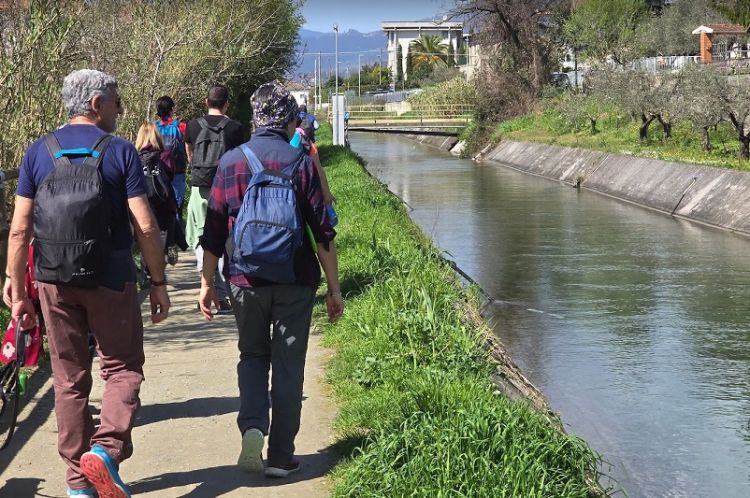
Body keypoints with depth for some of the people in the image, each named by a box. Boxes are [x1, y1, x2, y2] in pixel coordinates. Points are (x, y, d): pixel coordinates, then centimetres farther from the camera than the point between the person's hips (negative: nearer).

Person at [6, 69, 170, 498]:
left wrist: (19, 293, 6)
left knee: (69, 378, 12)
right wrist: (159, 283, 0)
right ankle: (106, 449, -11)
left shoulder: (39, 152, 2)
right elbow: (145, 227, -10)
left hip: (55, 284, 3)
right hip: (110, 281, -3)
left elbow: (19, 229, 0)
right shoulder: (120, 152, -6)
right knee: (123, 368, 11)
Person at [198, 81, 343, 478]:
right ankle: (280, 456, 11)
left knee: (252, 355, 20)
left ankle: (252, 427, -3)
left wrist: (207, 283, 11)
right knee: (288, 367, 9)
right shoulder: (300, 163, -3)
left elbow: (213, 232, 2)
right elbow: (323, 232, -4)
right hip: (295, 281, -1)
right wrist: (334, 288, 2)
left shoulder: (230, 162, 0)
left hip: (246, 281, 1)